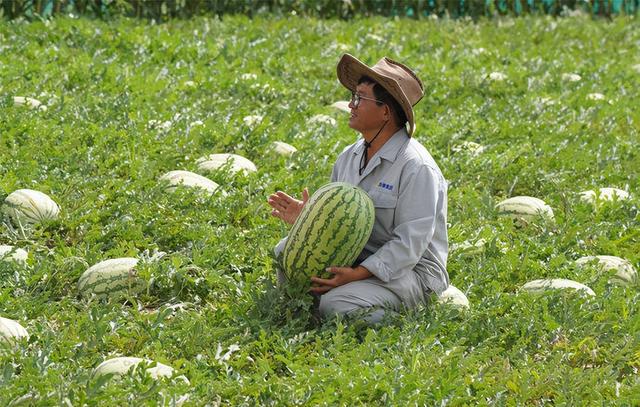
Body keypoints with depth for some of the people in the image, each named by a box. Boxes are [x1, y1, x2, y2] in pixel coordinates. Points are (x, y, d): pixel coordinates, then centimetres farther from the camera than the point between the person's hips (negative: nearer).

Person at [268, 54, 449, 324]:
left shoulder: (416, 167, -19)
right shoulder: (349, 157, 8)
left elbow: (409, 244, -23)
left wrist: (357, 274, -32)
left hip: (409, 271, -8)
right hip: (357, 259, 8)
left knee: (337, 306, -30)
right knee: (288, 249, -8)